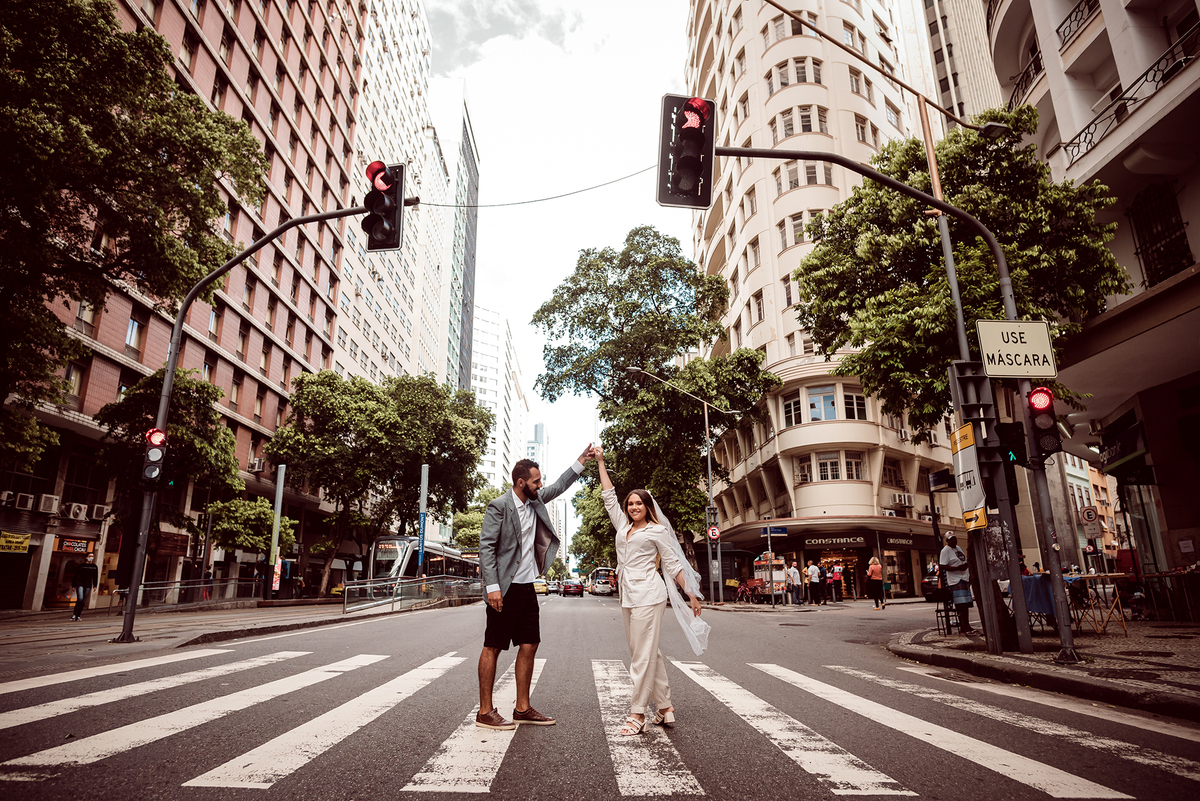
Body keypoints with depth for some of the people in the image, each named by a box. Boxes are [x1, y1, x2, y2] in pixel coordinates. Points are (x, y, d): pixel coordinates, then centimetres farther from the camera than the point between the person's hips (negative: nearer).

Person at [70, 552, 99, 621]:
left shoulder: (94, 567, 11)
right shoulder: (81, 565, 1)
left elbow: (95, 577, 13)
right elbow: (75, 576, 3)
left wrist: (95, 586, 6)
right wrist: (73, 585, 0)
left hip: (88, 586, 3)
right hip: (80, 584, -3)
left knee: (83, 601, 4)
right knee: (80, 598, -19)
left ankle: (78, 615, 12)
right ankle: (74, 614, -7)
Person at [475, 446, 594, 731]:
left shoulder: (535, 500, 9)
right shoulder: (499, 507, -12)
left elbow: (558, 486, 25)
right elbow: (486, 547, -14)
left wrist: (580, 463, 17)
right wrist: (492, 586, -20)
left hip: (527, 587, 8)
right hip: (505, 588, -8)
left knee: (529, 646, 9)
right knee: (493, 648, 1)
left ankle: (522, 709, 20)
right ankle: (485, 712, 11)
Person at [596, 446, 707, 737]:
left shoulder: (656, 531, 2)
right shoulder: (623, 526, 16)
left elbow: (673, 564, 3)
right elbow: (609, 496, 20)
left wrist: (692, 595, 1)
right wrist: (600, 462, 21)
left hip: (648, 595, -6)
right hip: (628, 596, 6)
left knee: (642, 654, -6)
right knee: (649, 653, 9)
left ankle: (638, 713, -2)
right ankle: (664, 706, 17)